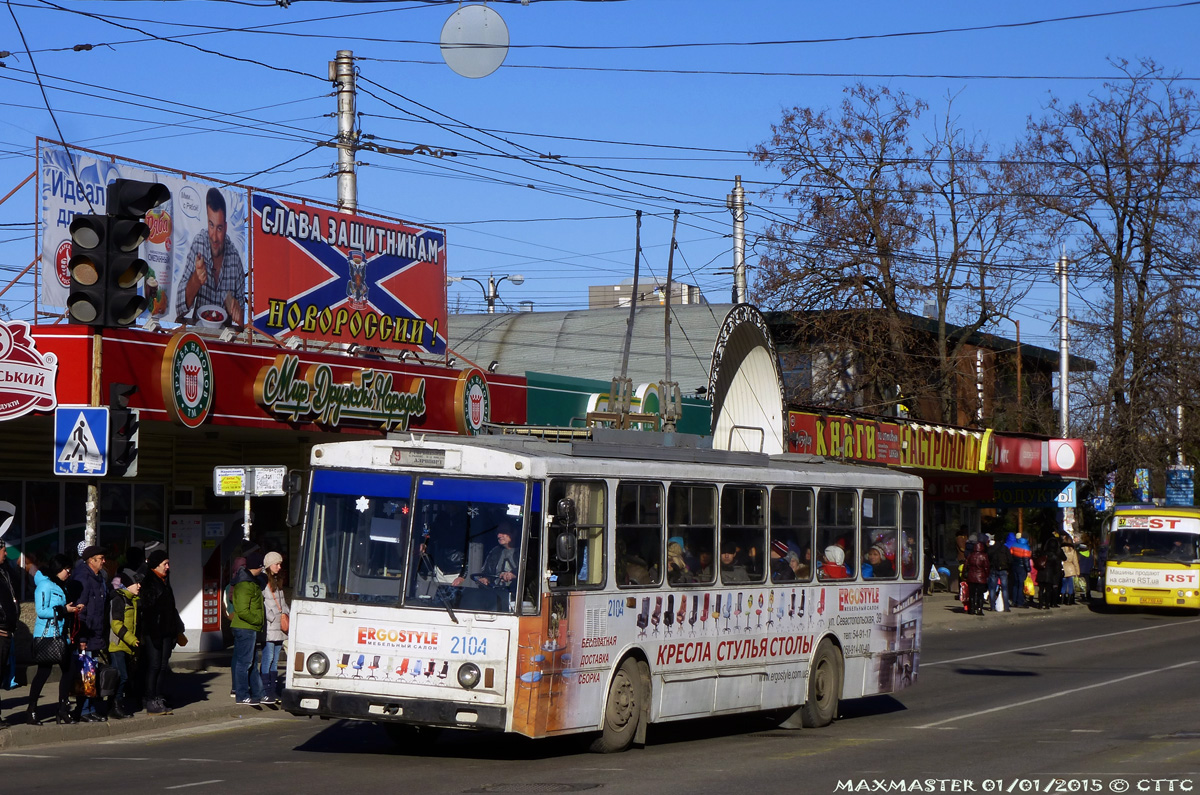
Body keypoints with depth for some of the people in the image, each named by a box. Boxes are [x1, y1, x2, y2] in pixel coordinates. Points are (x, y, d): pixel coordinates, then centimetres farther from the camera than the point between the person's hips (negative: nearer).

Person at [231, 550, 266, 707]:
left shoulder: (250, 581, 16)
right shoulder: (245, 584, -17)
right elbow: (243, 611, -23)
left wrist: (259, 623, 15)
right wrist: (258, 621, -13)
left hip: (250, 629, 11)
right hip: (245, 629, -11)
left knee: (251, 663, 14)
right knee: (244, 662, -5)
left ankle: (257, 694, 20)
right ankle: (243, 696, 0)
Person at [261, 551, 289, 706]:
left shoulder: (278, 581, 20)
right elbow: (261, 603, -14)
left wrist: (289, 614, 10)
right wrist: (273, 618, -14)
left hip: (279, 628, 8)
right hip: (268, 627, -8)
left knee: (275, 660, 10)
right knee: (268, 658, -9)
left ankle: (274, 691, 12)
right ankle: (265, 693, -8)